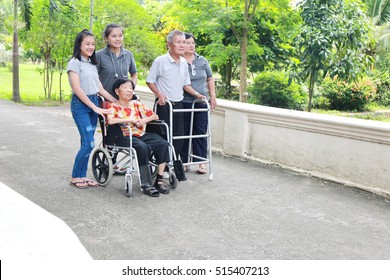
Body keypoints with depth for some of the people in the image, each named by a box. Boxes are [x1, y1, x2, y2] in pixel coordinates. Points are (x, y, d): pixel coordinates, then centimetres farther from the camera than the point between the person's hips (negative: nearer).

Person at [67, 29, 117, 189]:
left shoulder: (92, 63, 15)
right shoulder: (75, 62, -7)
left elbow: (99, 88, 14)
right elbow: (77, 89, -14)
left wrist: (117, 102, 5)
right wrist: (95, 108, -17)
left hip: (94, 103, 7)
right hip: (80, 104, -7)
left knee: (87, 143, 7)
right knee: (89, 143, -12)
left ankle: (82, 175, 16)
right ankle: (75, 177, 3)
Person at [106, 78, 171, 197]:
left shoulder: (136, 104, 19)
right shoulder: (113, 106, 5)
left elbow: (155, 116, 18)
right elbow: (110, 120, -18)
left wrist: (144, 120, -3)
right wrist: (130, 120, -13)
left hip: (142, 134, 5)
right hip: (125, 136, -5)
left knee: (163, 144, -21)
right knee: (142, 147, -37)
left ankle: (159, 180, -17)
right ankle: (146, 184, -29)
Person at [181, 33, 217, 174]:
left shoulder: (202, 61, 9)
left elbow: (210, 79, 16)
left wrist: (212, 96, 11)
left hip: (201, 104, 3)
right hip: (184, 103, -3)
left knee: (201, 133, 4)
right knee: (184, 133, 4)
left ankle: (201, 162, 11)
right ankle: (183, 162, 15)